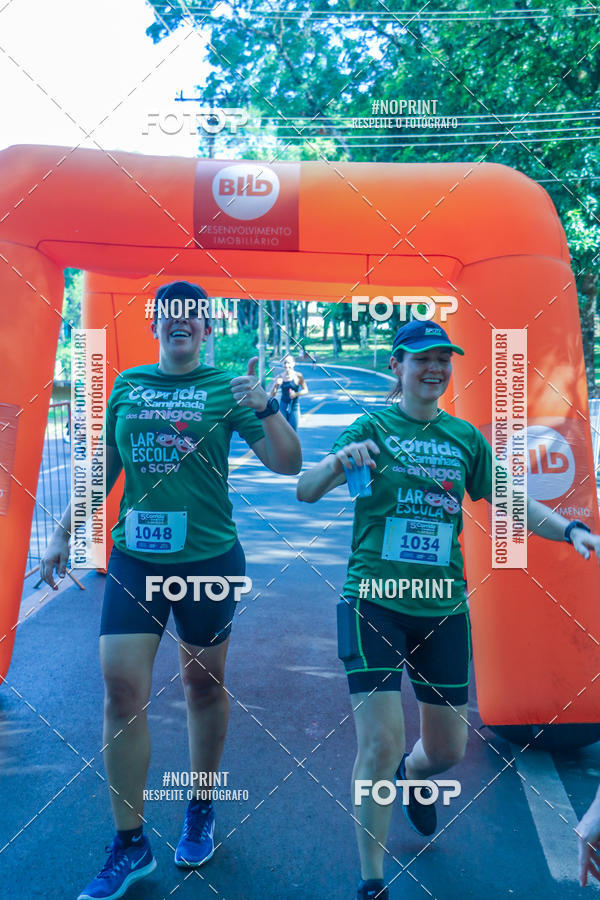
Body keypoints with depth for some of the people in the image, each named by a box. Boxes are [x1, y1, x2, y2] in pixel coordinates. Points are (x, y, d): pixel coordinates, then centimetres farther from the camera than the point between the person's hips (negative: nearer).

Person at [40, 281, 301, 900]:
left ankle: (200, 813, 36)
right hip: (134, 558, 2)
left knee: (204, 683, 13)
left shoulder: (225, 388, -1)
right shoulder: (126, 385, 7)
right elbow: (101, 469, 14)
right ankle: (129, 846, 16)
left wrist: (265, 406, -22)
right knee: (121, 689, -2)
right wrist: (63, 532, 12)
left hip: (209, 557, -2)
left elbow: (287, 464, -7)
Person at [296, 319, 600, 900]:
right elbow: (305, 492, -11)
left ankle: (410, 777, 51)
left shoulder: (465, 437, 8)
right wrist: (339, 462, -32)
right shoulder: (373, 428, -3)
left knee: (448, 750, 13)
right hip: (375, 601, -4)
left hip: (444, 607, 4)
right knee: (380, 742, -8)